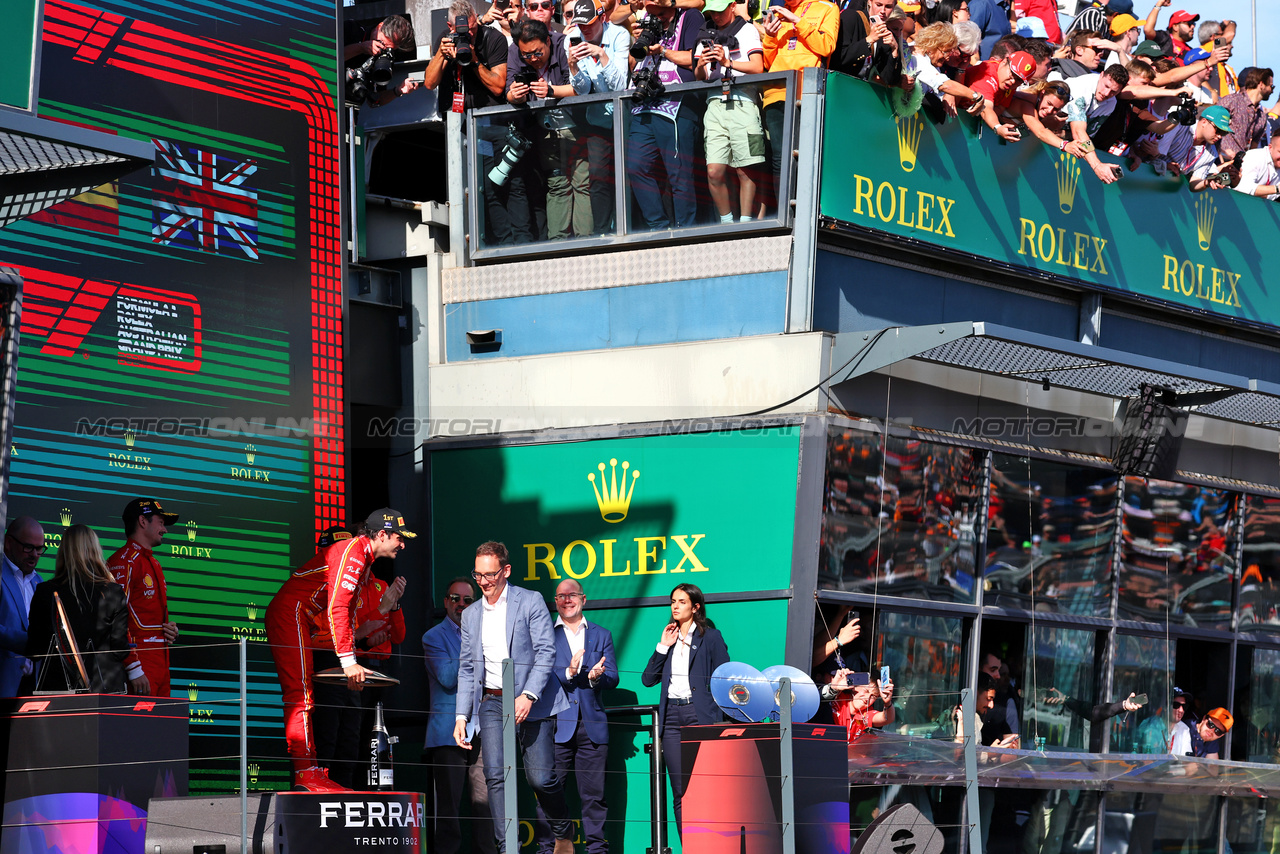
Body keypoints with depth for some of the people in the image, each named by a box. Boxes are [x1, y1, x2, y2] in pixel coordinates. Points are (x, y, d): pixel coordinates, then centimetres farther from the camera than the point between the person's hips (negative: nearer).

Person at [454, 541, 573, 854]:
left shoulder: (531, 602, -1)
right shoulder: (471, 615, 14)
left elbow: (546, 652, -8)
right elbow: (467, 669, 17)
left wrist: (528, 695, -19)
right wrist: (462, 716, 7)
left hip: (532, 702, -4)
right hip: (491, 703, 4)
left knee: (541, 778, -7)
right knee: (496, 776, -11)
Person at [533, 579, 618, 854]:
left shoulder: (602, 636, 16)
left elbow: (613, 678, 9)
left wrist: (597, 677, -13)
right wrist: (567, 674, -17)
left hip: (592, 725, 2)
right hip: (556, 725, -2)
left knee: (594, 794, 1)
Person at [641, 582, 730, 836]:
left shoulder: (710, 637, 4)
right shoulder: (669, 638, 18)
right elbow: (647, 679, 12)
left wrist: (717, 718, -8)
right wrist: (663, 647, 3)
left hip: (699, 715, -5)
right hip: (671, 717, 5)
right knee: (680, 793, 1)